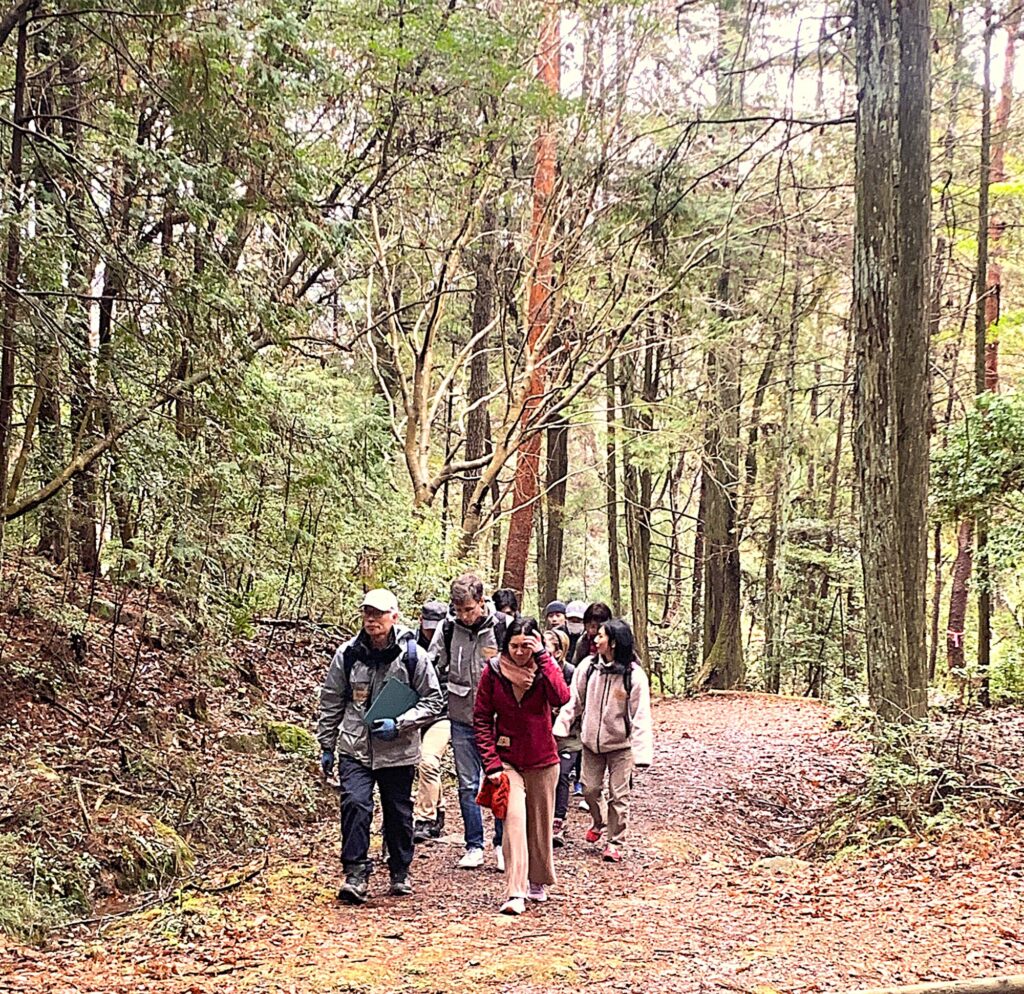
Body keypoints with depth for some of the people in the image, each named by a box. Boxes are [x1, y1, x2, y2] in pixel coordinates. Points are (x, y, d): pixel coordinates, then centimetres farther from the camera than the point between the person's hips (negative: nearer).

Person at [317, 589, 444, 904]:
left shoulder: (413, 655, -7)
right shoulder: (348, 654, -2)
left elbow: (433, 701, -2)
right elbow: (331, 702, 8)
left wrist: (399, 724, -15)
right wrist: (326, 746, 10)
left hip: (398, 751, 0)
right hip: (355, 748, 0)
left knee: (399, 813, 11)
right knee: (355, 804, -17)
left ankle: (400, 872, 31)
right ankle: (356, 874, -8)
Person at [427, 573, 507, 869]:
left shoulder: (502, 627, -9)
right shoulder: (448, 628, -3)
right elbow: (431, 667, 7)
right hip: (462, 718, 2)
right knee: (468, 785, 7)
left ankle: (502, 844, 17)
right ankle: (474, 846, 18)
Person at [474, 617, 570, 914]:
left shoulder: (545, 668, -7)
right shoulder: (493, 672, -7)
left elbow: (561, 698, -28)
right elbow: (482, 719, -2)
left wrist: (542, 656, -27)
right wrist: (491, 763, -9)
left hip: (542, 761, 1)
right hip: (507, 760, -1)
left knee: (540, 823, 12)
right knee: (514, 818, -16)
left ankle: (538, 881, 33)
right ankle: (515, 893, -18)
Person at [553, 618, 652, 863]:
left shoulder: (634, 674, -15)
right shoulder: (587, 667, -6)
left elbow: (640, 714, -14)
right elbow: (574, 701, 3)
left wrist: (641, 751, -19)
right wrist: (560, 728, -5)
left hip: (620, 744, -3)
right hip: (591, 741, 3)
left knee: (618, 794, 3)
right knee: (589, 788, 10)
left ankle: (614, 842, 18)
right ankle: (599, 822, 40)